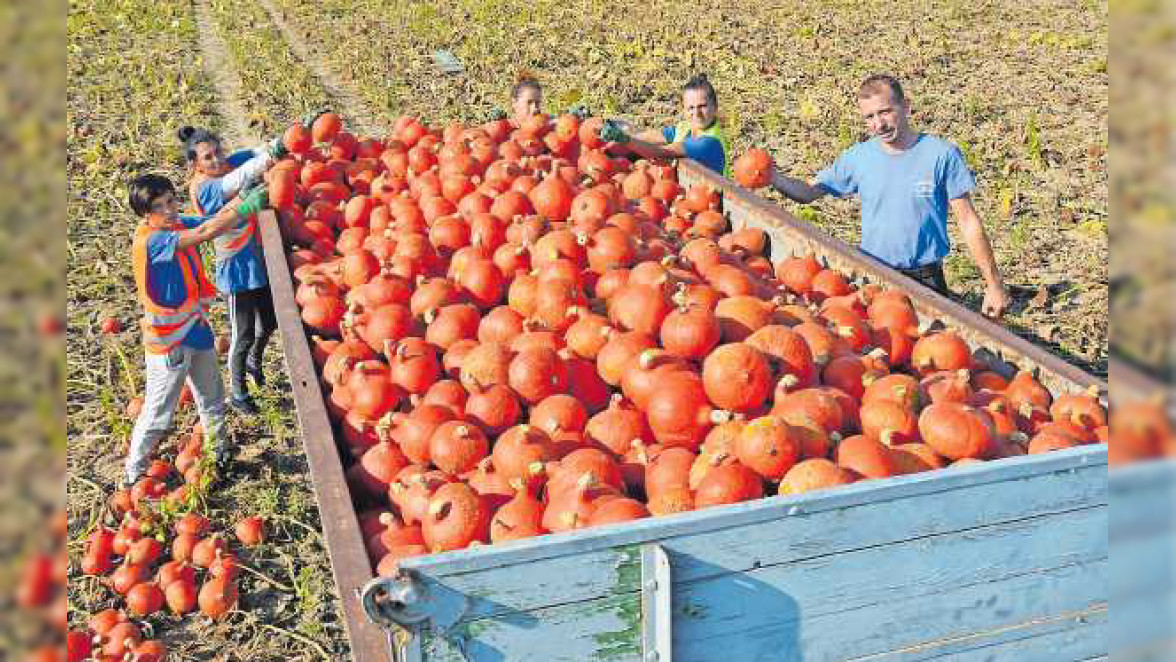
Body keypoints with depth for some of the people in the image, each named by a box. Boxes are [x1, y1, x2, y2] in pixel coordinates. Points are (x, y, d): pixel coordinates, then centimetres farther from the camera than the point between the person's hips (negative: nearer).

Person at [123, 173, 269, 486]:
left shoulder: (178, 224, -1)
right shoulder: (149, 241, -26)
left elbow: (217, 218, 0)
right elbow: (205, 232, -36)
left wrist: (245, 192, -16)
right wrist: (249, 206, -35)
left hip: (196, 331, 8)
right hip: (168, 341, -8)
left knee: (212, 404, 23)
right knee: (157, 416, 5)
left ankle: (219, 457, 42)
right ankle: (132, 476, 22)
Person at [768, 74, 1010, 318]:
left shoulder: (941, 154, -9)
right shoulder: (858, 157, -1)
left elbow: (969, 222, -7)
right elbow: (808, 191, 4)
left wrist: (994, 285, -7)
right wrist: (774, 178, -18)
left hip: (925, 280, -2)